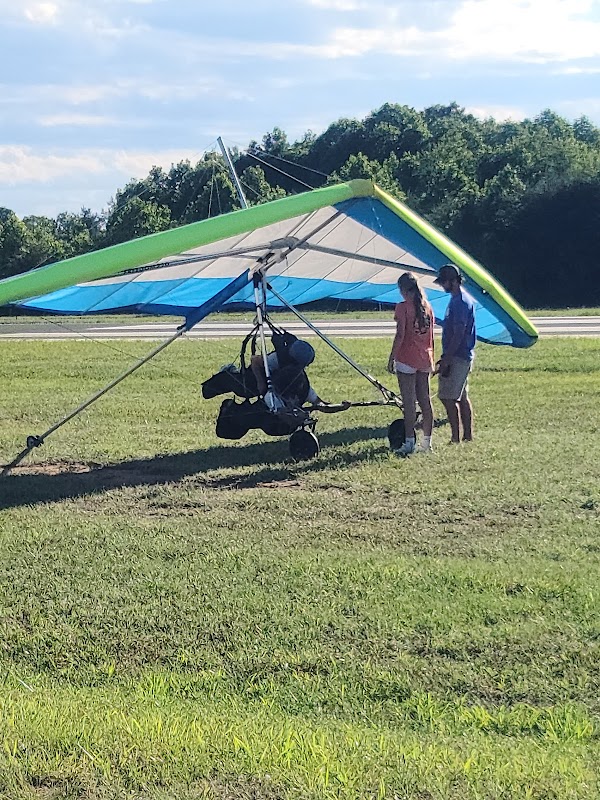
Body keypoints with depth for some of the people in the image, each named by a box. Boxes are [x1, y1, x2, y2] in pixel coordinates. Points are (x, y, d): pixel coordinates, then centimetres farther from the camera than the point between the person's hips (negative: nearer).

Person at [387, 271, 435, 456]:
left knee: (409, 402, -6)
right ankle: (427, 442, 14)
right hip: (424, 360, 6)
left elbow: (400, 336, -15)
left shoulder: (403, 307, -10)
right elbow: (431, 336, 13)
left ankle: (409, 443, -8)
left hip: (407, 359, -6)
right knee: (425, 401, 10)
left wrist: (391, 358, -9)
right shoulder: (427, 307, 10)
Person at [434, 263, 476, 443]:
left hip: (457, 357, -11)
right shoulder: (459, 299, 16)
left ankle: (455, 439, -9)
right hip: (463, 356, 11)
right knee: (462, 397, 13)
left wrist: (446, 359, -21)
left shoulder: (460, 302, -17)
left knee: (448, 397, -10)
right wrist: (446, 357, 22)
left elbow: (458, 334, -21)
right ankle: (467, 436, 17)